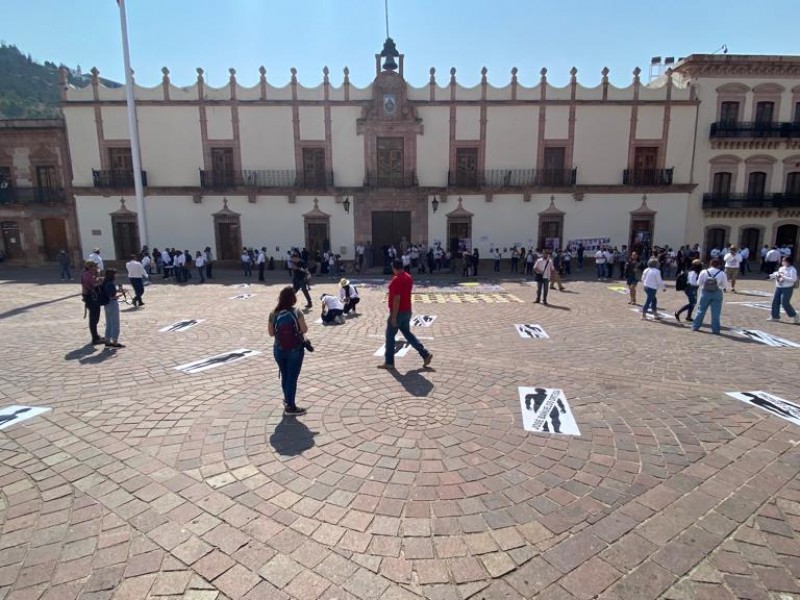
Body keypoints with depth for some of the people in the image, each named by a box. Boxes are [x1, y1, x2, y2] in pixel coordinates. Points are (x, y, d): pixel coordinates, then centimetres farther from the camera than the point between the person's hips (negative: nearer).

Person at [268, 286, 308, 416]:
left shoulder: (273, 314, -5)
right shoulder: (296, 313, -16)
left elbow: (271, 333, 2)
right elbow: (304, 330, -10)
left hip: (279, 350, 4)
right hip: (295, 350, -4)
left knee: (285, 376, 20)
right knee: (292, 378, 6)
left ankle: (287, 400, 39)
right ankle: (290, 407, 14)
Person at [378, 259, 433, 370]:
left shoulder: (397, 279, -19)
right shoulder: (408, 277, 9)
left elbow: (396, 299, -23)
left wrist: (394, 316, -21)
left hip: (398, 312, -9)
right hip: (407, 311, 9)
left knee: (390, 336, 4)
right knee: (407, 333, 16)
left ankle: (389, 362, 11)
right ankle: (426, 354, 11)